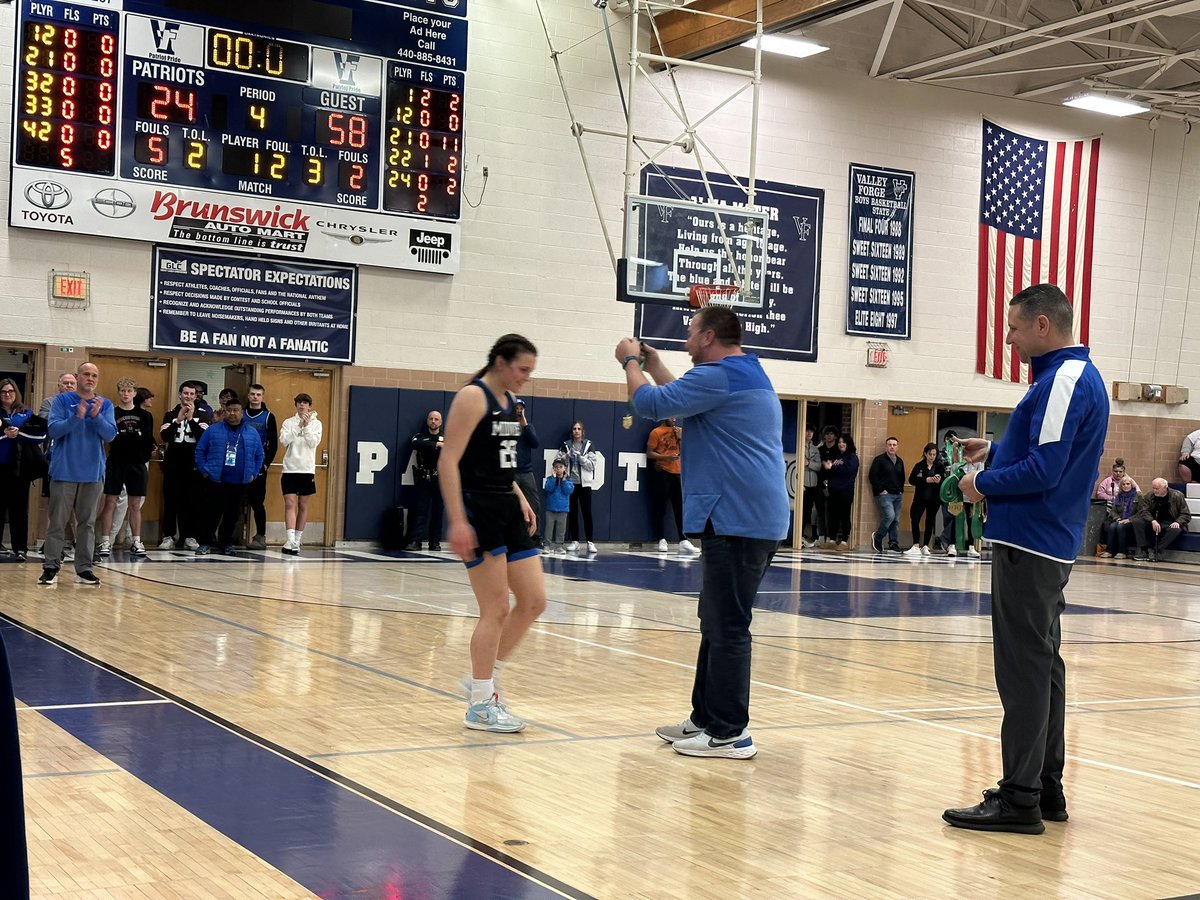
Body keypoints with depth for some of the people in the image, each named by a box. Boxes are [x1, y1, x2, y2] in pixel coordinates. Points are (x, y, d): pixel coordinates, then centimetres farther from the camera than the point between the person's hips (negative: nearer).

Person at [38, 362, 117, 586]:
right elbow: (53, 430, -9)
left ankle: (84, 568, 12)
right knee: (57, 521, 1)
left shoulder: (105, 405, 6)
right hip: (65, 471, -2)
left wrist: (96, 416, -20)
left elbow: (110, 434, -4)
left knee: (87, 522, 6)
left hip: (93, 473, 2)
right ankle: (50, 567, 6)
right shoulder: (62, 400, 1)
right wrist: (77, 417, -23)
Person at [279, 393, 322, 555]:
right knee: (290, 504, -11)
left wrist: (306, 426, -16)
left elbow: (314, 442, -8)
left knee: (303, 506, 7)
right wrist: (299, 425, -17)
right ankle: (290, 541, -19)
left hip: (307, 470, 1)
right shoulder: (288, 422, 5)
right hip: (290, 469, -1)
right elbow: (284, 440, -10)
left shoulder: (316, 423, 5)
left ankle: (297, 541, 15)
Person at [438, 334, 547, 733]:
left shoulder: (511, 402, 14)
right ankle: (480, 705, 7)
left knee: (534, 601, 7)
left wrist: (519, 497, 12)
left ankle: (486, 680, 21)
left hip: (507, 509, 9)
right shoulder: (472, 397, -12)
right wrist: (457, 521, -24)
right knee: (496, 610, -5)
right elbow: (448, 462, -18)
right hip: (477, 510, -9)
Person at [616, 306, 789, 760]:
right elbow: (683, 399, 34)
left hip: (737, 521, -11)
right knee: (717, 623, 16)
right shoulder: (746, 374, 21)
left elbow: (650, 403, -14)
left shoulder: (719, 375, -12)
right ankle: (707, 718, 23)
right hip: (756, 518, 11)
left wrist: (630, 361, 4)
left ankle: (729, 733, -3)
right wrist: (652, 363, 31)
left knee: (727, 628, -7)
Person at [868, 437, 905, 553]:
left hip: (897, 495, 6)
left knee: (896, 520, 5)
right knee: (890, 515, -21)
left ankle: (894, 543, 12)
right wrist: (881, 490, -12)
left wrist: (901, 490, 13)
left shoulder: (900, 462, 17)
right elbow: (872, 476, -8)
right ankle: (877, 537, -4)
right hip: (885, 494, -6)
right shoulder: (879, 460, -3)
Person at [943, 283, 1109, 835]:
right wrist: (993, 451, 11)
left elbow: (1044, 470, -22)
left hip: (1029, 545, -11)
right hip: (1048, 545, 11)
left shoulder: (1064, 380, -16)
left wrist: (984, 486, -9)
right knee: (1042, 665, 15)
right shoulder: (1075, 375, 16)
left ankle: (1019, 799, -4)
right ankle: (1046, 788, 23)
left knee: (1025, 669, -7)